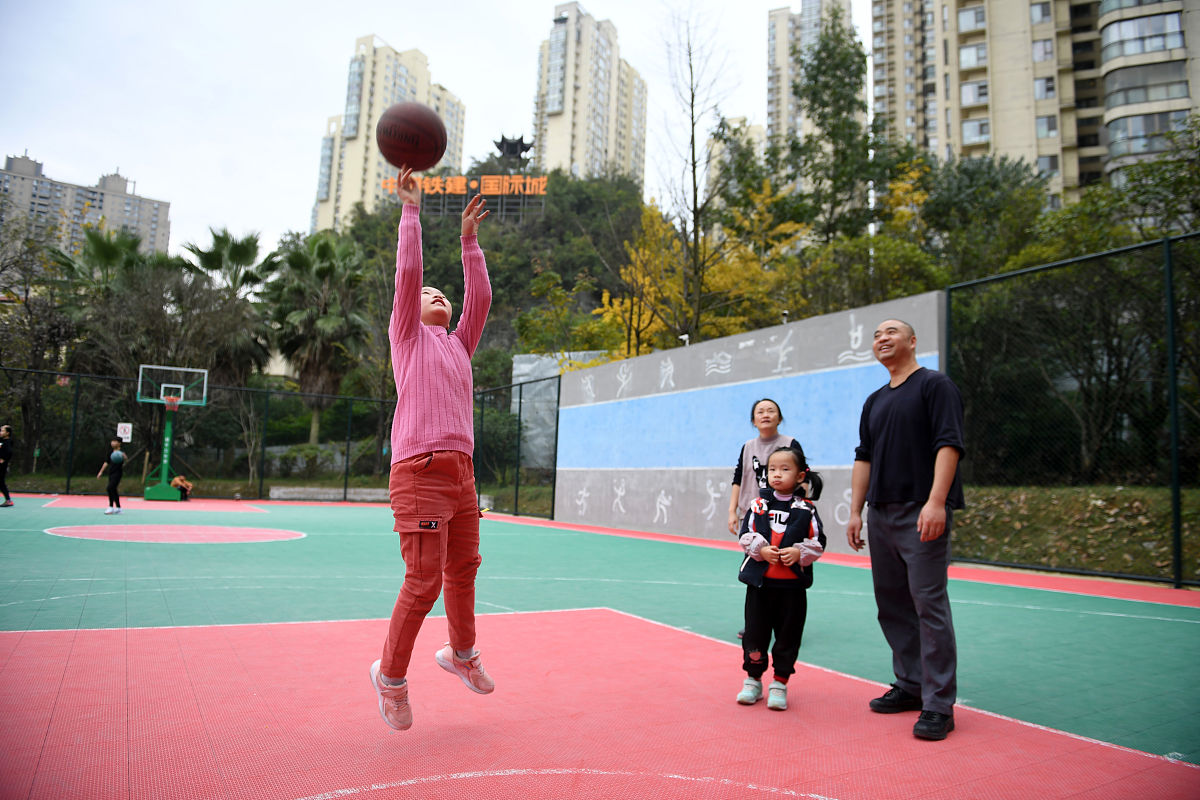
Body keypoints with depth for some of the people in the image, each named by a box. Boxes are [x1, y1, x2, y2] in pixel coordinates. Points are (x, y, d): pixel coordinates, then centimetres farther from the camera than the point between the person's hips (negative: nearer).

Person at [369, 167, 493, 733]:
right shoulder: (408, 336, 8)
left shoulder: (459, 344, 22)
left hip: (461, 472, 6)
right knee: (424, 580, -6)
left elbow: (481, 297, 15)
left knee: (463, 569, 14)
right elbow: (407, 274, -2)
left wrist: (470, 239, 17)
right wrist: (411, 209, 1)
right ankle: (391, 674, 13)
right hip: (420, 470, -6)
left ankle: (461, 653, 34)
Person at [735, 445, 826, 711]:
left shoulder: (806, 509, -2)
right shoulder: (758, 504, 1)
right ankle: (753, 680, 24)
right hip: (760, 580, 1)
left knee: (788, 635, 7)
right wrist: (761, 550, -15)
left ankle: (779, 684, 22)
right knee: (755, 632, 7)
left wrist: (799, 553, -16)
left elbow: (818, 542, 0)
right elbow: (746, 535, 1)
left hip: (793, 583, -1)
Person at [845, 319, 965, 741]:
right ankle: (910, 686, 24)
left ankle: (938, 705, 1)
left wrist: (935, 502, -21)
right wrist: (855, 511, 12)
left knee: (929, 603, -7)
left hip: (922, 513, -7)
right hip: (880, 514, 7)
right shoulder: (875, 401, 19)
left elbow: (949, 444, -11)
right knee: (892, 603, 11)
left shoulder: (935, 385, -2)